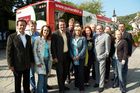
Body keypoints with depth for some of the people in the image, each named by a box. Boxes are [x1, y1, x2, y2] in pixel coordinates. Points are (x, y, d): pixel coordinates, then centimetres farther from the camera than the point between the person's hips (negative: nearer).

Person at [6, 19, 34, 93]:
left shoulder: (28, 37, 8)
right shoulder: (12, 37, -7)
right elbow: (9, 52, -9)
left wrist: (32, 61, 8)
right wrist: (10, 65, -11)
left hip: (27, 65, 4)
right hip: (17, 65, -4)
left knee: (27, 83, 16)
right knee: (17, 84, 13)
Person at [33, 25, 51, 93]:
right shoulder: (38, 39, -6)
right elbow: (34, 51, -9)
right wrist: (37, 62, -13)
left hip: (47, 61, 5)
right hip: (41, 61, -5)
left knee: (45, 78, 13)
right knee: (41, 79, -8)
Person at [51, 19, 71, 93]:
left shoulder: (68, 34, 9)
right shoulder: (55, 34, -9)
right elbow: (53, 46, -12)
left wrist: (70, 54, 9)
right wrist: (54, 57, -15)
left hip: (67, 55, 6)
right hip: (59, 56, -6)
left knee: (65, 72, 15)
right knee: (60, 72, 4)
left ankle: (63, 85, 34)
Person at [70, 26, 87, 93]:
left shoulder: (83, 38, -1)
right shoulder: (72, 38, 7)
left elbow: (84, 48, -8)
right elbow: (70, 48, 5)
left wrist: (78, 56, -15)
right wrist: (72, 56, -9)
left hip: (81, 58, -3)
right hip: (73, 58, 3)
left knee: (81, 72, -2)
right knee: (76, 72, 11)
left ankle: (81, 87, 8)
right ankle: (76, 85, 27)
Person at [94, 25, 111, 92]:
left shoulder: (106, 36, -11)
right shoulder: (95, 35, 6)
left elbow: (107, 47, -10)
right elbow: (94, 45, 9)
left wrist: (105, 55, -12)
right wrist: (94, 55, 4)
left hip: (102, 57, -6)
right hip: (95, 57, 6)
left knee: (101, 71, 5)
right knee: (97, 71, 19)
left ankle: (101, 85, 18)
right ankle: (97, 82, 37)